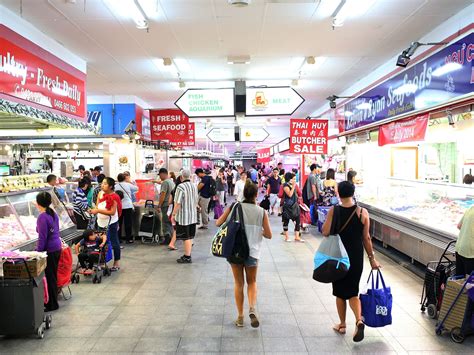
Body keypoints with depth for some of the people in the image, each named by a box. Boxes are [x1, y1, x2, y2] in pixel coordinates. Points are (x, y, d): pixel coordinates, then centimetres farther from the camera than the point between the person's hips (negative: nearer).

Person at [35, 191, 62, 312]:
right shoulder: (53, 214, 8)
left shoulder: (42, 217, -17)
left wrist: (38, 252, -11)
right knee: (53, 275, 18)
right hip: (57, 248, 8)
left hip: (49, 251, -8)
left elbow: (42, 237, -18)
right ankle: (53, 300, 30)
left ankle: (52, 304, 13)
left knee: (49, 277, 3)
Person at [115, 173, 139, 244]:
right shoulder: (128, 185, -3)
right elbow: (136, 188, 8)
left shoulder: (115, 186, -1)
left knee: (118, 223, 11)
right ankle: (129, 239, 5)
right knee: (128, 223, 3)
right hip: (128, 206, -2)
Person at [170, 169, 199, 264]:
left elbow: (178, 203, -19)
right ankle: (188, 254, 24)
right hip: (193, 216, 7)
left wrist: (173, 214, -11)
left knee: (186, 238, 0)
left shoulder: (181, 187, -17)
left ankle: (187, 257, 6)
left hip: (183, 216, -7)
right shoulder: (194, 186, 6)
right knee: (190, 237, 15)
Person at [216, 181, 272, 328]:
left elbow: (218, 223, -3)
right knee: (251, 282, 20)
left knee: (238, 283, 16)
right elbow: (268, 235, -2)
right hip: (252, 251, 0)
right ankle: (252, 308, -2)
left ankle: (240, 316, 21)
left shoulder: (234, 207, -4)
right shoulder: (261, 211, -3)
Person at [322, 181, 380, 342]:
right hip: (356, 257, 1)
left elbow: (325, 232, -15)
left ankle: (342, 324, 26)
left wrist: (325, 222, 5)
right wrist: (372, 258, 6)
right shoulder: (362, 212, -7)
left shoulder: (333, 211, -12)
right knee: (352, 291, 14)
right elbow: (366, 238, -4)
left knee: (340, 292, 16)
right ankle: (359, 320, -8)